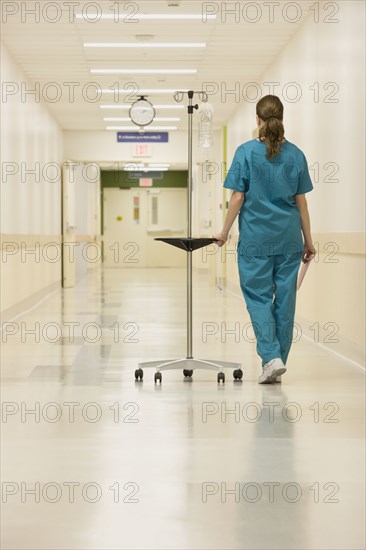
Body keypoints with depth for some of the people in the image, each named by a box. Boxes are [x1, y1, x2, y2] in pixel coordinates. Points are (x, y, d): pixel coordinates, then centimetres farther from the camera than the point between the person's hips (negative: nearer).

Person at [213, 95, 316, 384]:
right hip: (289, 237, 3)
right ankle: (279, 360, 15)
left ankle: (271, 357, -13)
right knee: (285, 297, 9)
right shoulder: (295, 154, 3)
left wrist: (225, 232, 3)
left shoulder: (247, 152, -7)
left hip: (256, 237, -3)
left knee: (258, 296, 3)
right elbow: (301, 201, 5)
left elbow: (238, 197, -8)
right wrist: (308, 240, 12)